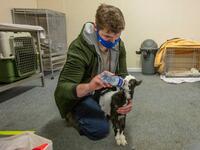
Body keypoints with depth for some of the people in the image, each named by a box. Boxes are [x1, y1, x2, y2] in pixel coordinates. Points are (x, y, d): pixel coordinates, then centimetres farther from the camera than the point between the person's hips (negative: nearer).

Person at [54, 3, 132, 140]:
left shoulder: (118, 45, -11)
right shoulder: (79, 48, -31)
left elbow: (123, 75, -7)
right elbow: (62, 88, -34)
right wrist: (89, 87, -55)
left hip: (101, 91, 7)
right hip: (78, 95, -6)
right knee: (100, 129, -22)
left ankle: (96, 108, 15)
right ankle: (73, 115, 5)